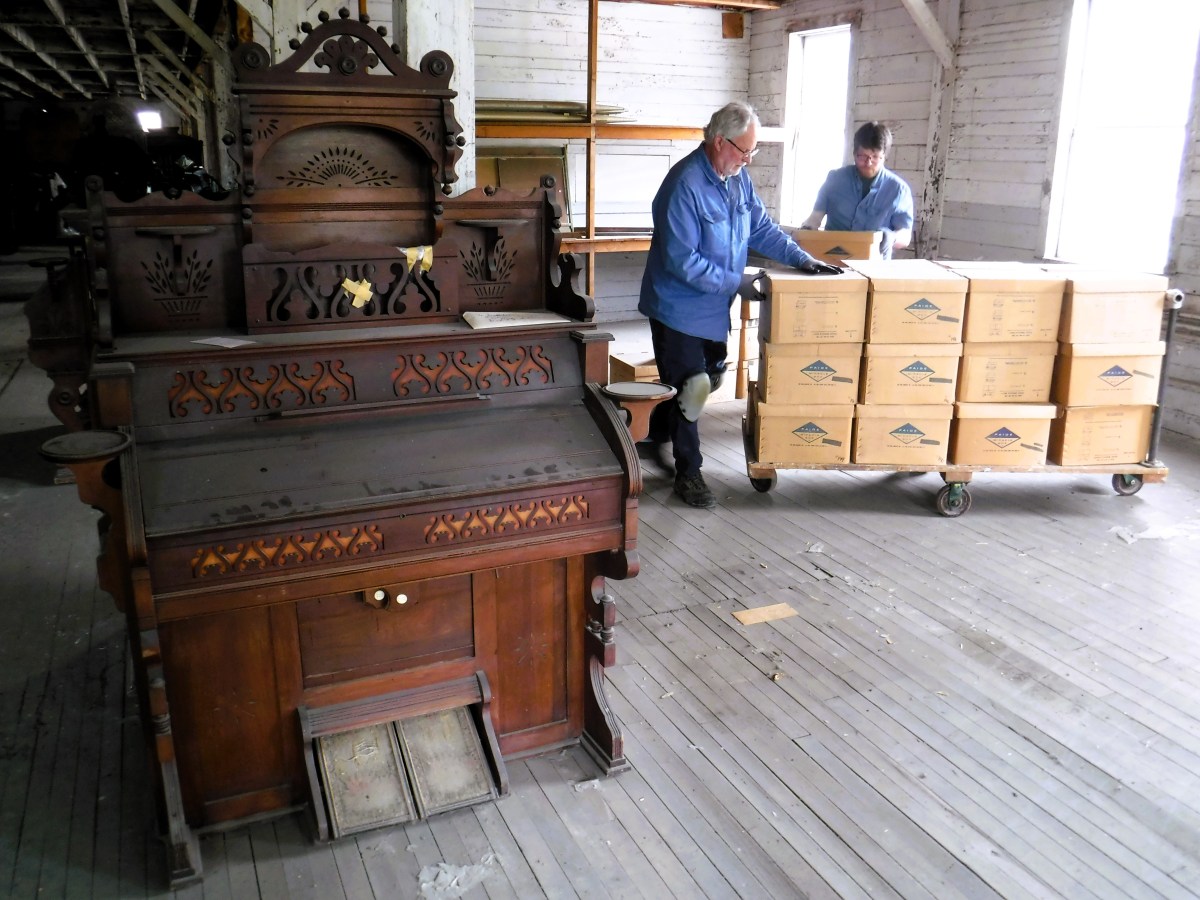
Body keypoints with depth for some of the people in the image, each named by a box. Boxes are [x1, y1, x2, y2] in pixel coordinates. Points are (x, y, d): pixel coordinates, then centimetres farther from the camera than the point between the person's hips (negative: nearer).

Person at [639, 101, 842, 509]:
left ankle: (658, 430, 42)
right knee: (690, 387, -1)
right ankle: (688, 473, 15)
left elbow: (762, 227, 9)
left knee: (710, 377, 19)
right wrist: (736, 283, -23)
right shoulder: (685, 185, -25)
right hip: (679, 306, -8)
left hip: (713, 306, 9)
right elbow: (682, 261, -27)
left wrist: (802, 259, -3)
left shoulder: (738, 177, 2)